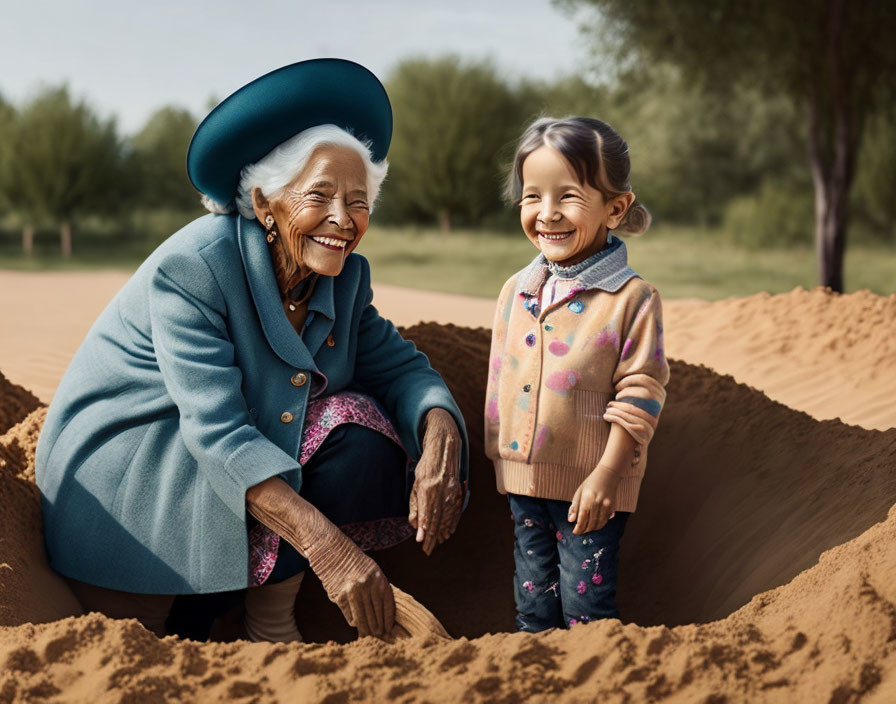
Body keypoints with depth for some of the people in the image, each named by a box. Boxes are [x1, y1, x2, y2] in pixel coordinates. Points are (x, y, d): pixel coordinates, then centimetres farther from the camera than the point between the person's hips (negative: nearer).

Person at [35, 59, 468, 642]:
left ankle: (272, 617, -4)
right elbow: (216, 430, -33)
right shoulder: (193, 266, -26)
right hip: (125, 461, -6)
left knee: (363, 437, -17)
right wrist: (327, 546, -44)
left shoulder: (346, 278, -5)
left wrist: (440, 447, -30)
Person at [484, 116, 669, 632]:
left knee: (587, 606, 2)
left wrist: (606, 475, -16)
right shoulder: (516, 291, 4)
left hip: (591, 485, -5)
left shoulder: (632, 298, -13)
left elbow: (639, 394, -13)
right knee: (534, 600, 16)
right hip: (524, 478, 5)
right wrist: (499, 455, 12)